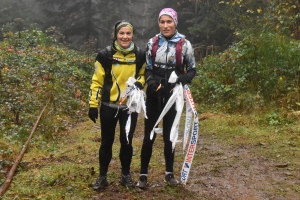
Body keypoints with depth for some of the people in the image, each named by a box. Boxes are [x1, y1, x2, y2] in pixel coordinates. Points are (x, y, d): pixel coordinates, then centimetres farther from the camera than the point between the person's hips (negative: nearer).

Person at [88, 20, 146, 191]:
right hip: (109, 106, -1)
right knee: (107, 141, 8)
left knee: (127, 141, 11)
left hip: (130, 106, 2)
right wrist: (93, 104, -7)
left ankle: (126, 175, 28)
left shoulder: (140, 55, -1)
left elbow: (143, 74, 14)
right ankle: (102, 177, 22)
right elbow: (97, 81, -4)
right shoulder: (106, 54, -7)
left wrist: (139, 83, -10)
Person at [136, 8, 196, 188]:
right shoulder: (152, 43, 2)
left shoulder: (185, 44, -5)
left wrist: (182, 79, -18)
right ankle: (143, 175, 13)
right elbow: (147, 68, 9)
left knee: (169, 135, 9)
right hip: (154, 94, 1)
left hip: (173, 95, -1)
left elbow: (192, 70, 3)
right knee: (149, 134, 3)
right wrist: (150, 81, -11)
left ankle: (169, 173, 25)